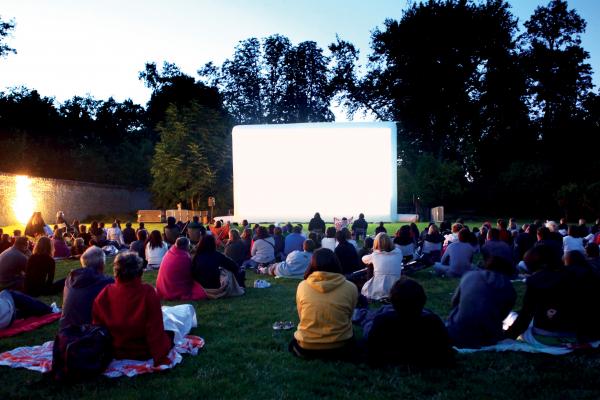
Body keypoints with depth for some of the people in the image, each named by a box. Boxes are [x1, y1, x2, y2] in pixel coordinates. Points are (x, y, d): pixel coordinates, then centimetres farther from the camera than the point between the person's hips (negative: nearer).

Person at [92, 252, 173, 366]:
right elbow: (155, 331, -21)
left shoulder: (104, 294, -14)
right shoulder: (148, 293, -24)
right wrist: (162, 359, -12)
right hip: (143, 353, -4)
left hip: (114, 353, 4)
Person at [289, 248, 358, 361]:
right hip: (341, 347, 1)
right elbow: (348, 318, 4)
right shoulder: (350, 288, -11)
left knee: (295, 342, 35)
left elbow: (302, 317, 3)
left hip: (306, 348, 0)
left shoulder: (302, 286, -10)